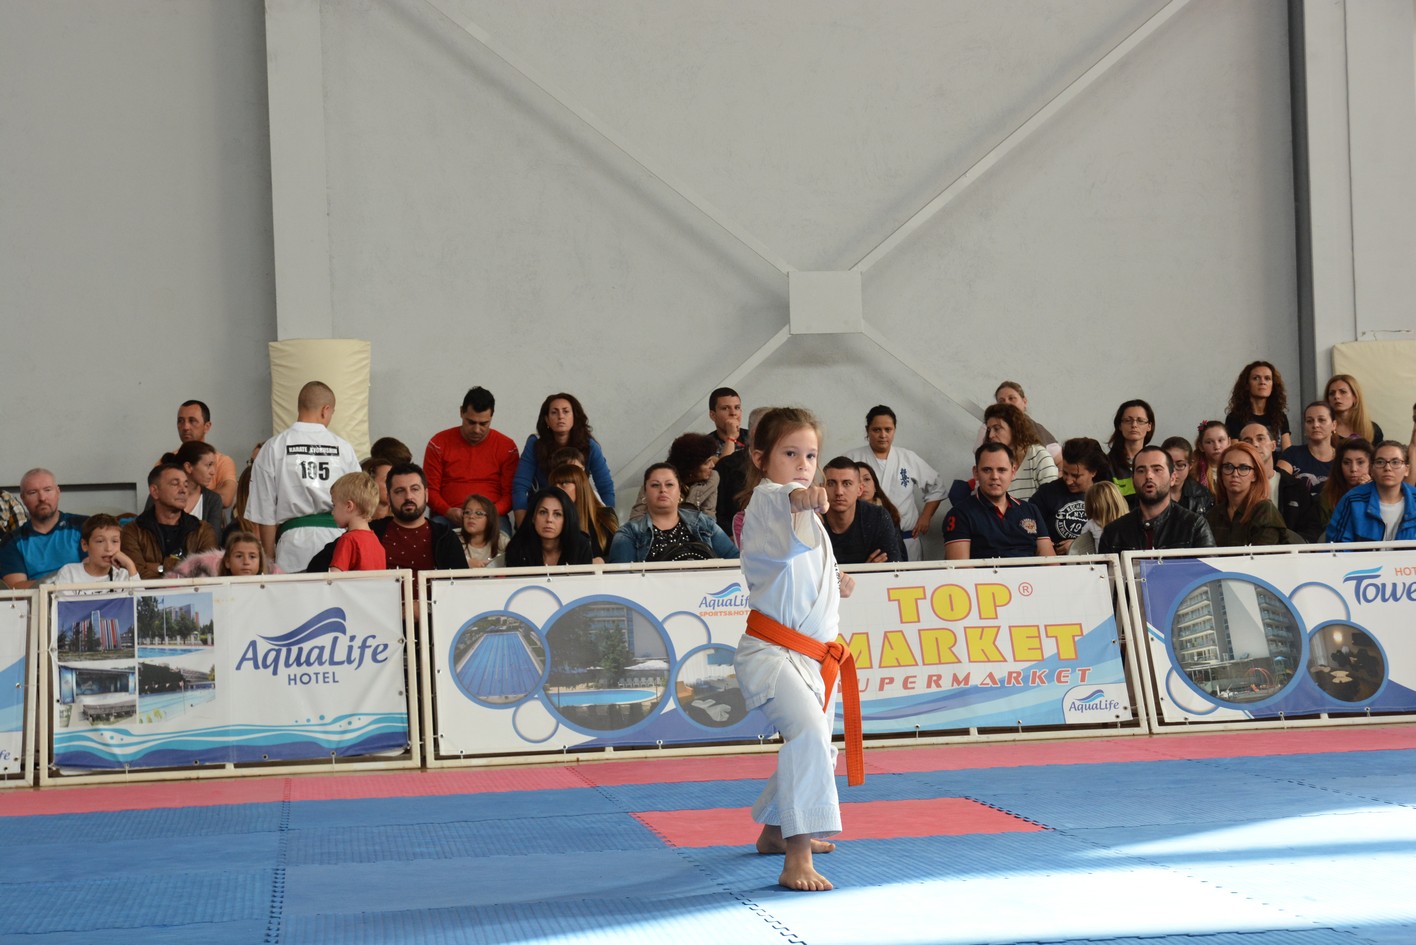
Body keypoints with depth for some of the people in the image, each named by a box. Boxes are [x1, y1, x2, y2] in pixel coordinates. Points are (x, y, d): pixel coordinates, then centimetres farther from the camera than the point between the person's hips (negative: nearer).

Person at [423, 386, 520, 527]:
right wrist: (448, 511, -14)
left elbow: (510, 493, 5)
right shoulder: (439, 443, 6)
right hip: (448, 518, 0)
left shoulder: (506, 447, 6)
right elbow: (430, 489, 6)